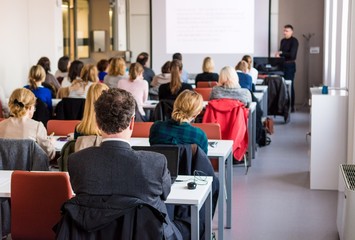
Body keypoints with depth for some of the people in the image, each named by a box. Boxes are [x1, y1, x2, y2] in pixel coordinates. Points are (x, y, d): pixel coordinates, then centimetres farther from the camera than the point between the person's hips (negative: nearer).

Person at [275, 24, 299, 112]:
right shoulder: (283, 41, 15)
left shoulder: (294, 41, -8)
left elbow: (292, 54, -18)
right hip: (282, 65, 7)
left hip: (290, 65, -7)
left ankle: (291, 106, 0)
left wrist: (281, 53, -12)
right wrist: (278, 55, -1)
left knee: (289, 86, -6)